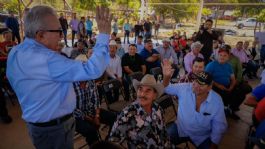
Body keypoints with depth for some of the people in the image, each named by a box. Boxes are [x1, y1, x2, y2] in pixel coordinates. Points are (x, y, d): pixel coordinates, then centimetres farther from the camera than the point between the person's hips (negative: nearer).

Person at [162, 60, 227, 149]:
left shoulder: (217, 100, -17)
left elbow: (219, 126, -9)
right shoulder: (184, 88, -16)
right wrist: (166, 77, -34)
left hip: (202, 137, 0)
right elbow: (167, 88, -11)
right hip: (180, 129, 1)